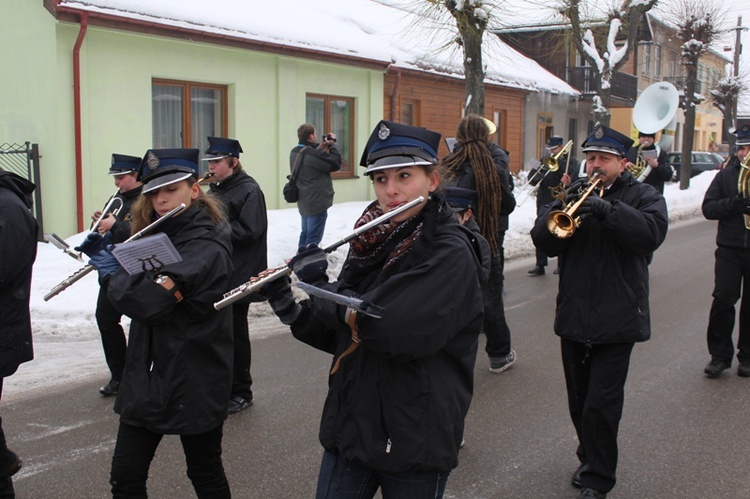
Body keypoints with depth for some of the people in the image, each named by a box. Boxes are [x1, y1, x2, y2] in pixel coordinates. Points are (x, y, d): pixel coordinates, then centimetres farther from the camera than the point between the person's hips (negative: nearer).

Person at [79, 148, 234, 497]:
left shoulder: (207, 247, -20)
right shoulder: (156, 235, 8)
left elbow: (150, 299, -30)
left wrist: (114, 272, -11)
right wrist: (105, 254, -2)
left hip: (193, 385, -7)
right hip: (146, 379, 7)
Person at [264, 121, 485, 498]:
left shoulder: (450, 254, -16)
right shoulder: (371, 243, 3)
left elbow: (396, 329, -29)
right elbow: (340, 336, 10)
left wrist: (319, 287, -17)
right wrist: (291, 310, -7)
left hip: (415, 442, -5)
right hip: (349, 429, 5)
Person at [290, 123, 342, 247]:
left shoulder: (295, 152, 5)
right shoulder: (312, 154, -24)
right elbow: (335, 164, -16)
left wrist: (322, 147, 1)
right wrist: (332, 145, -5)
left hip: (303, 202, 9)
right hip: (316, 202, -9)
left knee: (305, 233, 20)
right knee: (313, 237, -3)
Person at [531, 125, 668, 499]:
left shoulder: (642, 196, 1)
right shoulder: (574, 192, 10)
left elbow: (653, 232, -22)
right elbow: (543, 240, -3)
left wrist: (606, 209, -33)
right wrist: (563, 209, -21)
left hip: (616, 320, -4)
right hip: (574, 317, 5)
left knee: (601, 405, -4)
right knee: (579, 402, 16)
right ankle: (591, 459, 36)